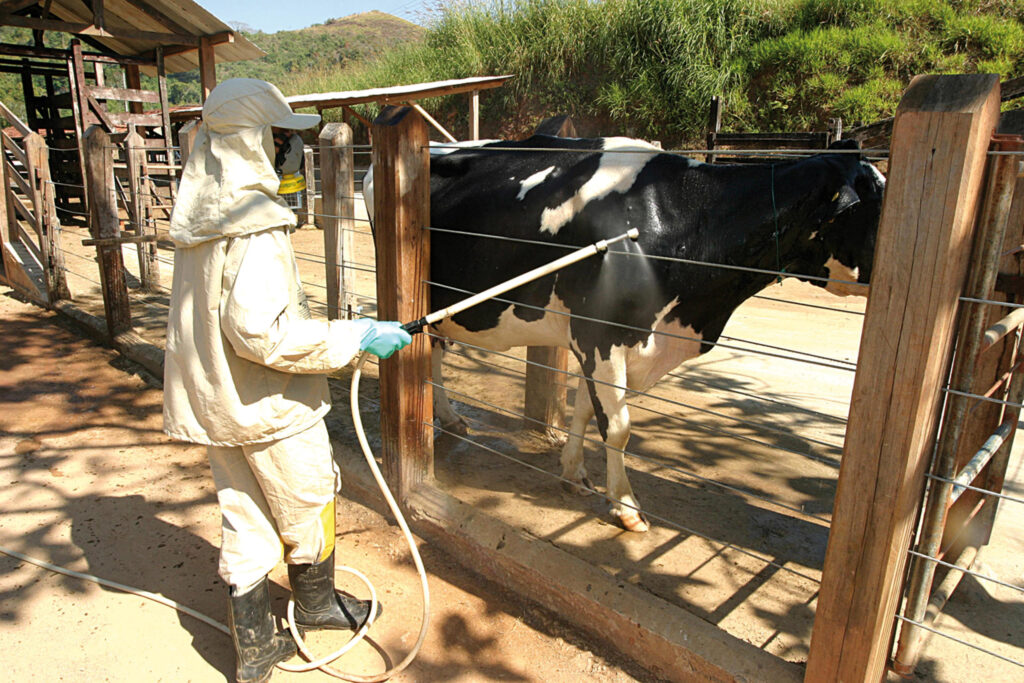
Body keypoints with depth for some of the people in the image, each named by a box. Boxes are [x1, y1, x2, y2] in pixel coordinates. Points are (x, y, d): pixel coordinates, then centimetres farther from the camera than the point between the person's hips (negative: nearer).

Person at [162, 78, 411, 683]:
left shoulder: (201, 214, 5)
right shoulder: (257, 222, -24)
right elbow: (260, 331, -29)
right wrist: (356, 336, -24)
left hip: (210, 397, 8)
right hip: (270, 403, -8)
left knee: (245, 515, 17)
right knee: (308, 503, 16)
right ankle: (317, 605, 41)